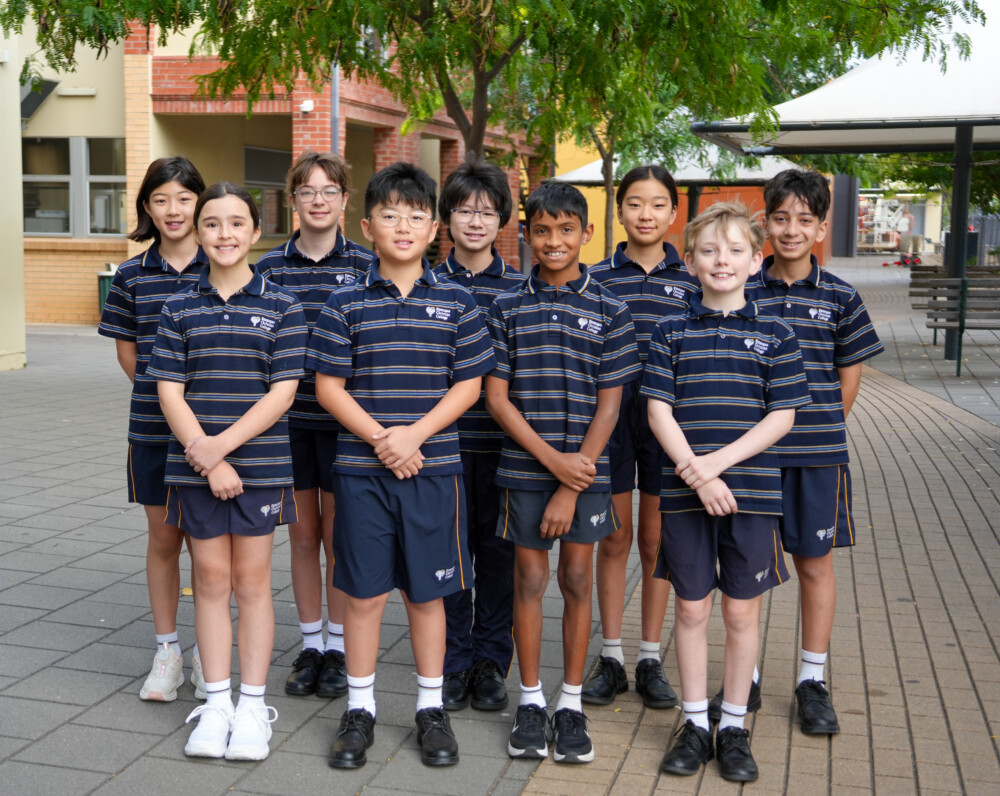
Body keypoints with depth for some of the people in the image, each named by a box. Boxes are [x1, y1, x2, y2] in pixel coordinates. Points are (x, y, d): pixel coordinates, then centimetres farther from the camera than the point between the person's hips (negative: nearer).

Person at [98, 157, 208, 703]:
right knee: (163, 537, 11)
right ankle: (167, 651, 24)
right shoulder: (132, 276, 3)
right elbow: (126, 349, 12)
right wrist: (158, 397, 3)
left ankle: (209, 651, 21)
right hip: (153, 428, 2)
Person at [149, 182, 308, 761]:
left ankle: (253, 706, 17)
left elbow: (283, 391, -7)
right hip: (195, 466, 2)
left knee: (252, 580, 6)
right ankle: (216, 704, 20)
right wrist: (208, 462, -12)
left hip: (260, 463, -2)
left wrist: (225, 443, -17)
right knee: (212, 578, 9)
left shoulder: (281, 307, -1)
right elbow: (170, 392, -1)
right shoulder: (181, 308, 4)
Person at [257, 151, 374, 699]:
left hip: (343, 420, -2)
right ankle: (309, 647, 24)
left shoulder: (365, 265, -1)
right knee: (303, 536, 11)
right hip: (288, 418, 2)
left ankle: (337, 648, 21)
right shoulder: (270, 267, 4)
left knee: (339, 538, 6)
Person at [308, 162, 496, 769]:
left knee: (427, 591, 9)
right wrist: (378, 438, -13)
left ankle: (431, 708, 24)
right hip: (361, 469, 0)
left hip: (433, 467, 0)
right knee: (363, 592, 7)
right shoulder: (347, 303, 1)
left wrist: (416, 433, -12)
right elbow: (329, 386, -1)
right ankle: (360, 709, 22)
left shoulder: (456, 301, 2)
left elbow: (469, 384, 0)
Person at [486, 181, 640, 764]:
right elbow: (497, 397, -2)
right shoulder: (508, 308, 1)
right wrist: (552, 459, -13)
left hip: (585, 467, 0)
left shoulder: (609, 310, -1)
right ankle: (531, 700, 22)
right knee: (530, 578, 8)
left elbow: (609, 406, -4)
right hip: (525, 468, 1)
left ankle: (572, 703, 21)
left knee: (577, 579, 8)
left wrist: (570, 489, -9)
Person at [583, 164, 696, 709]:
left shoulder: (690, 281, 4)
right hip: (610, 417, 0)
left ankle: (651, 660, 21)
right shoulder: (597, 278, 1)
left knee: (655, 542, 9)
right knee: (614, 540, 7)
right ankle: (611, 658, 19)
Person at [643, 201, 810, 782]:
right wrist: (697, 473, -15)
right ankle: (696, 723, 23)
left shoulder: (775, 335, 1)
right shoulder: (671, 333, 3)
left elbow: (782, 418, -4)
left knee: (742, 609, 7)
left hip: (752, 491, 0)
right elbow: (659, 412, -3)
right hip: (684, 493, 1)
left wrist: (718, 462, -15)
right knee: (692, 607, 8)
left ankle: (734, 726, 22)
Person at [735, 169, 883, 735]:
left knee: (815, 563, 7)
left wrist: (818, 429, 2)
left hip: (817, 454, 0)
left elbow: (850, 376, 6)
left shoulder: (840, 298, 1)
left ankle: (813, 680, 22)